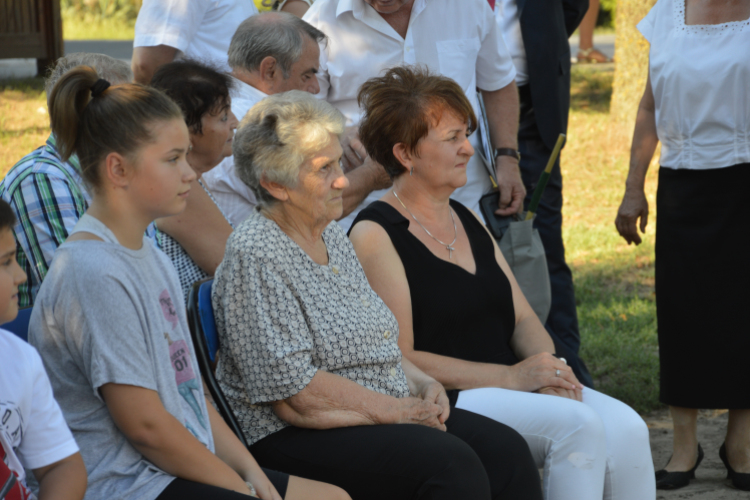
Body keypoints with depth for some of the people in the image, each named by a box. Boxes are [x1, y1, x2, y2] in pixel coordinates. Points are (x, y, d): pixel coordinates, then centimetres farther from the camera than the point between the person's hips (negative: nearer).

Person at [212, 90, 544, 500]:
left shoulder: (332, 236, 14)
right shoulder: (255, 256, -15)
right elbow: (295, 392, -20)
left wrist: (421, 383, 6)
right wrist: (391, 408, -14)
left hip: (381, 416, 9)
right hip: (295, 438, -9)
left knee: (505, 451, -11)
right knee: (450, 462, -28)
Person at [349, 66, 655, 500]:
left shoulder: (468, 221, 19)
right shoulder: (375, 235, -6)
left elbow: (523, 320, 17)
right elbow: (399, 360, -12)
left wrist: (549, 366, -6)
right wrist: (510, 376, -16)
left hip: (514, 386, 7)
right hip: (441, 404, -7)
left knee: (626, 427, -19)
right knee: (579, 424, -29)